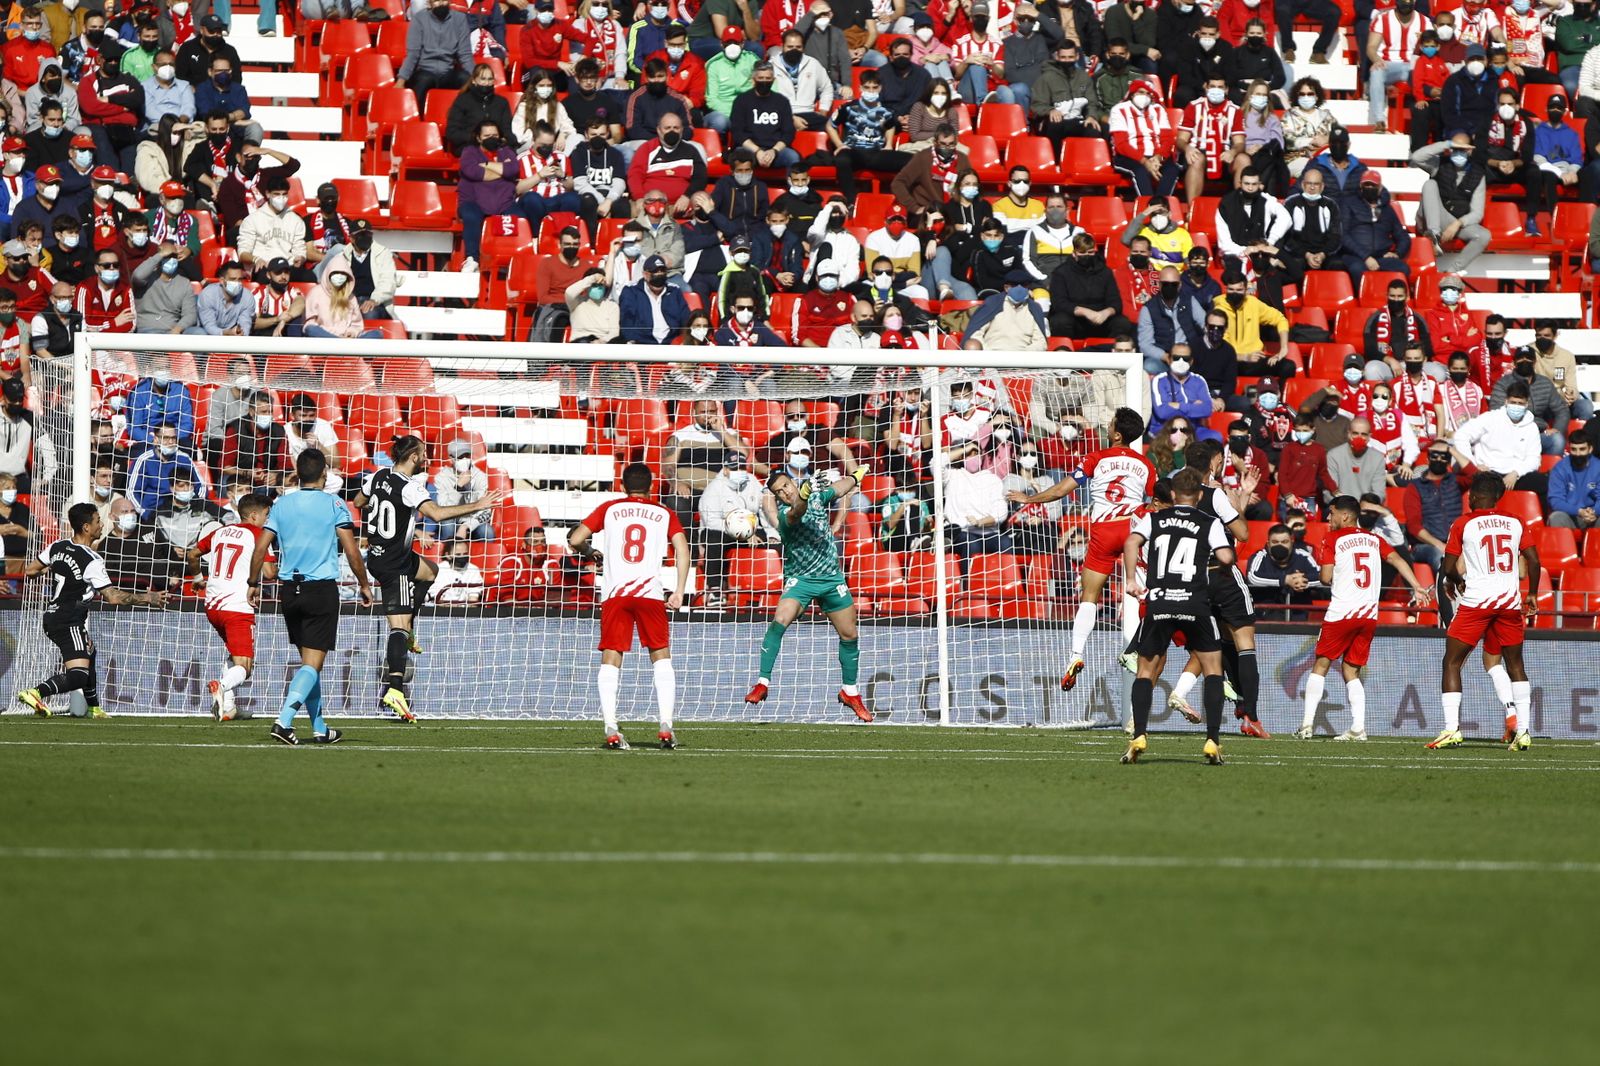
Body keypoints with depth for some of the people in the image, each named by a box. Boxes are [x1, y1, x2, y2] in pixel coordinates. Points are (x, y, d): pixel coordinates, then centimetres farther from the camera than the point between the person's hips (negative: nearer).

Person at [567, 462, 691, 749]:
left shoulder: (609, 509, 14)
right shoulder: (664, 514, 14)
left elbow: (575, 540, 8)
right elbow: (682, 548, 1)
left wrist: (592, 553, 28)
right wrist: (679, 592, 0)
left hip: (614, 593, 0)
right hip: (650, 592, 0)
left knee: (610, 661, 2)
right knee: (661, 658, 9)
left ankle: (611, 728, -13)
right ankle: (666, 725, -5)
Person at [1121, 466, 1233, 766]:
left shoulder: (1154, 518, 13)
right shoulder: (1210, 522, 8)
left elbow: (1131, 543, -5)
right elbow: (1226, 557, -5)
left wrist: (1131, 579, -5)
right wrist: (1212, 564, 16)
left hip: (1158, 602, 1)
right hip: (1195, 603, -1)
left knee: (1146, 671, 13)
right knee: (1212, 668, 12)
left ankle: (1139, 736, -3)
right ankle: (1213, 740, 1)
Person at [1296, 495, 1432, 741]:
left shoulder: (1332, 539, 0)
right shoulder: (1374, 539, 14)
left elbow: (1326, 578, -7)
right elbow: (1397, 559, 3)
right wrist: (1418, 588, 0)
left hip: (1341, 612, -4)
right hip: (1370, 615, 4)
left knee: (1321, 665, 6)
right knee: (1351, 671, 11)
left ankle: (1307, 724, -1)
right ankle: (1358, 728, -3)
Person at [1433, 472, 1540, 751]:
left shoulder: (1463, 524, -1)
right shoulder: (1515, 523, 7)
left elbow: (1449, 567, -3)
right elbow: (1533, 560, 4)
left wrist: (1456, 580, 19)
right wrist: (1532, 595, 18)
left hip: (1475, 602, -3)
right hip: (1510, 600, 3)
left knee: (1452, 662, 5)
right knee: (1515, 665, 14)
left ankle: (1452, 729, -7)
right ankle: (1523, 731, 6)